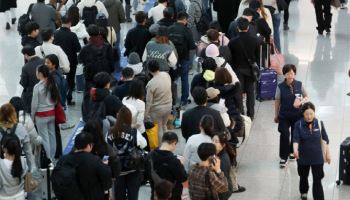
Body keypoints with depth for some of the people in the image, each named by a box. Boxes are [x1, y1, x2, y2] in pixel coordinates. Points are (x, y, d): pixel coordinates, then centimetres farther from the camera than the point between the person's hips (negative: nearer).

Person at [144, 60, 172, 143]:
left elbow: (149, 101, -19)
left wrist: (146, 113, -5)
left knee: (158, 129, 14)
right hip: (168, 105, 6)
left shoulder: (151, 84, -27)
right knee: (164, 126, 26)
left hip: (157, 109, -6)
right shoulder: (166, 75, -12)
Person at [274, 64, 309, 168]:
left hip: (297, 114, 2)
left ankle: (292, 152, 39)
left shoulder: (299, 85, -7)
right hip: (284, 115, -2)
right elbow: (277, 102, -1)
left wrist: (301, 102, -17)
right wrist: (276, 115, 5)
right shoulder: (280, 87, -10)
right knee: (284, 135, -8)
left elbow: (306, 97, 5)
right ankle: (283, 157, 4)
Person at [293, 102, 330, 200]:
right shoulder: (298, 125, -14)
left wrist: (328, 153, 4)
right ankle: (303, 192, 50)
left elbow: (325, 139, 1)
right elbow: (296, 139, -25)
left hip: (317, 158, -1)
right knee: (303, 177, 23)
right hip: (303, 157, 1)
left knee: (317, 180, -4)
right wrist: (295, 150, -44)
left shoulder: (319, 123, -10)